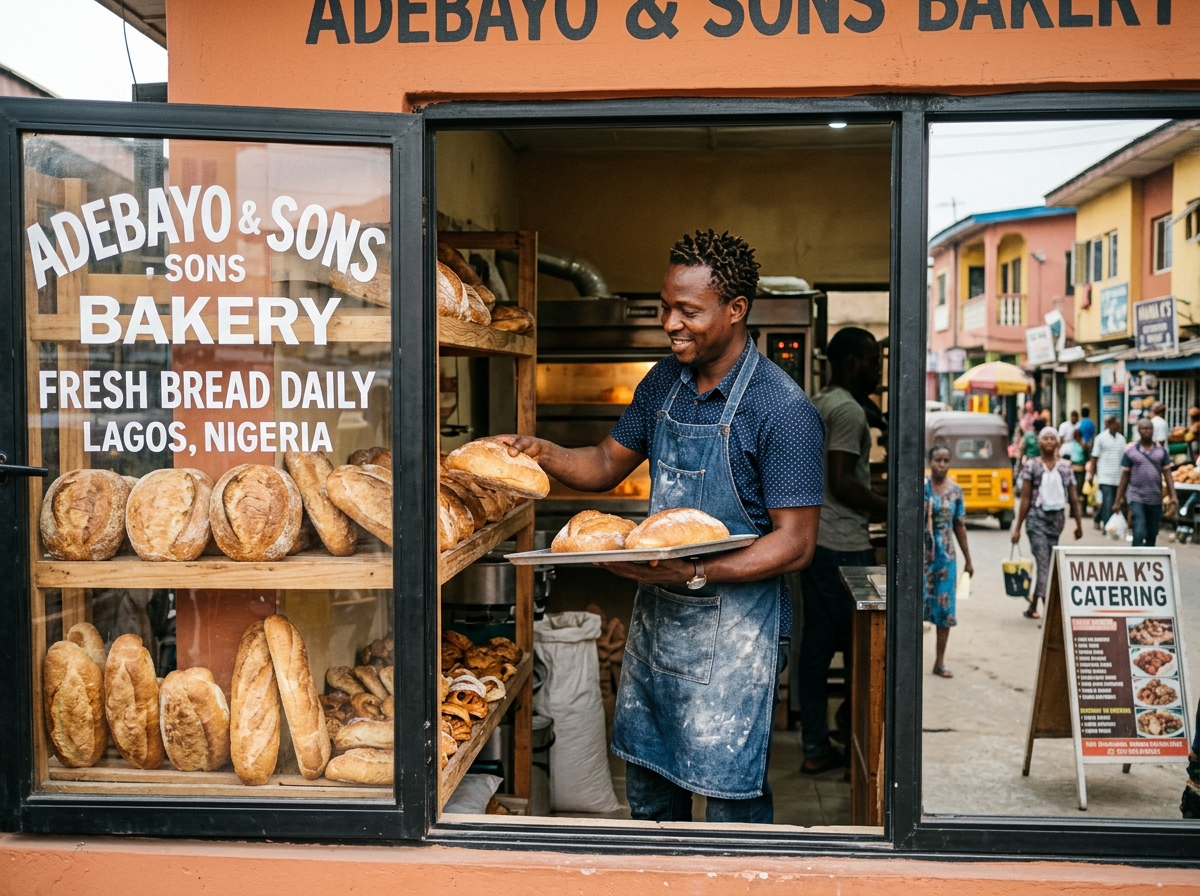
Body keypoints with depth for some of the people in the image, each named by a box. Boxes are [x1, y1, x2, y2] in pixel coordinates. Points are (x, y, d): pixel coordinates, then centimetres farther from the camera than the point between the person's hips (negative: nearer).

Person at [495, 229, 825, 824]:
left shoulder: (784, 410, -17)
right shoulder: (663, 382, 5)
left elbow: (795, 543, -18)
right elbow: (607, 465, 15)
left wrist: (695, 573, -28)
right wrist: (543, 454, -5)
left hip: (734, 623, -7)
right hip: (655, 612, 7)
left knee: (730, 793, 3)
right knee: (647, 776, 20)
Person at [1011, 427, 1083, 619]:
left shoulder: (1065, 466, 5)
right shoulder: (1031, 466, -3)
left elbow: (1073, 497, 8)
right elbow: (1025, 499, -3)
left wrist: (1079, 524, 7)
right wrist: (1018, 527, -5)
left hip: (1057, 517, 4)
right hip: (1037, 517, -4)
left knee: (1046, 563, 10)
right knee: (1044, 562, -11)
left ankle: (1033, 606, 22)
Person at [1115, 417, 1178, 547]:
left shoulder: (1161, 451, 8)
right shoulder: (1130, 451, 2)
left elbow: (1167, 474, 6)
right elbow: (1125, 476, 4)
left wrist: (1173, 496, -5)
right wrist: (1118, 500, 2)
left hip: (1155, 499, 3)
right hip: (1137, 498, -3)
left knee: (1152, 534, 10)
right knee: (1139, 533, -14)